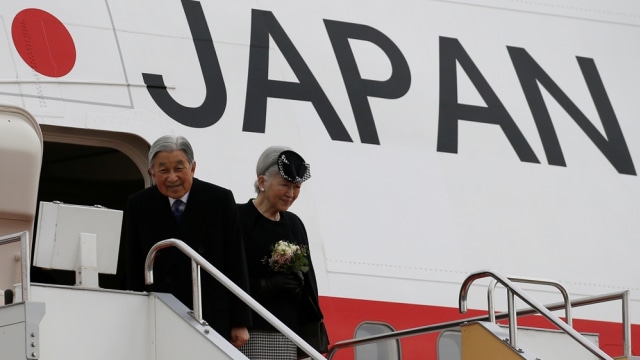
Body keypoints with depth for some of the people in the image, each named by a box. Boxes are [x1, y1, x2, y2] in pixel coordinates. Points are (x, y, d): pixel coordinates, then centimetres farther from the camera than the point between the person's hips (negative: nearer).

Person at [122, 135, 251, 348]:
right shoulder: (138, 206, 3)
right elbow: (132, 270, 7)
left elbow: (236, 265, 2)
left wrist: (240, 323, 0)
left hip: (213, 320, -1)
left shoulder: (220, 200, 0)